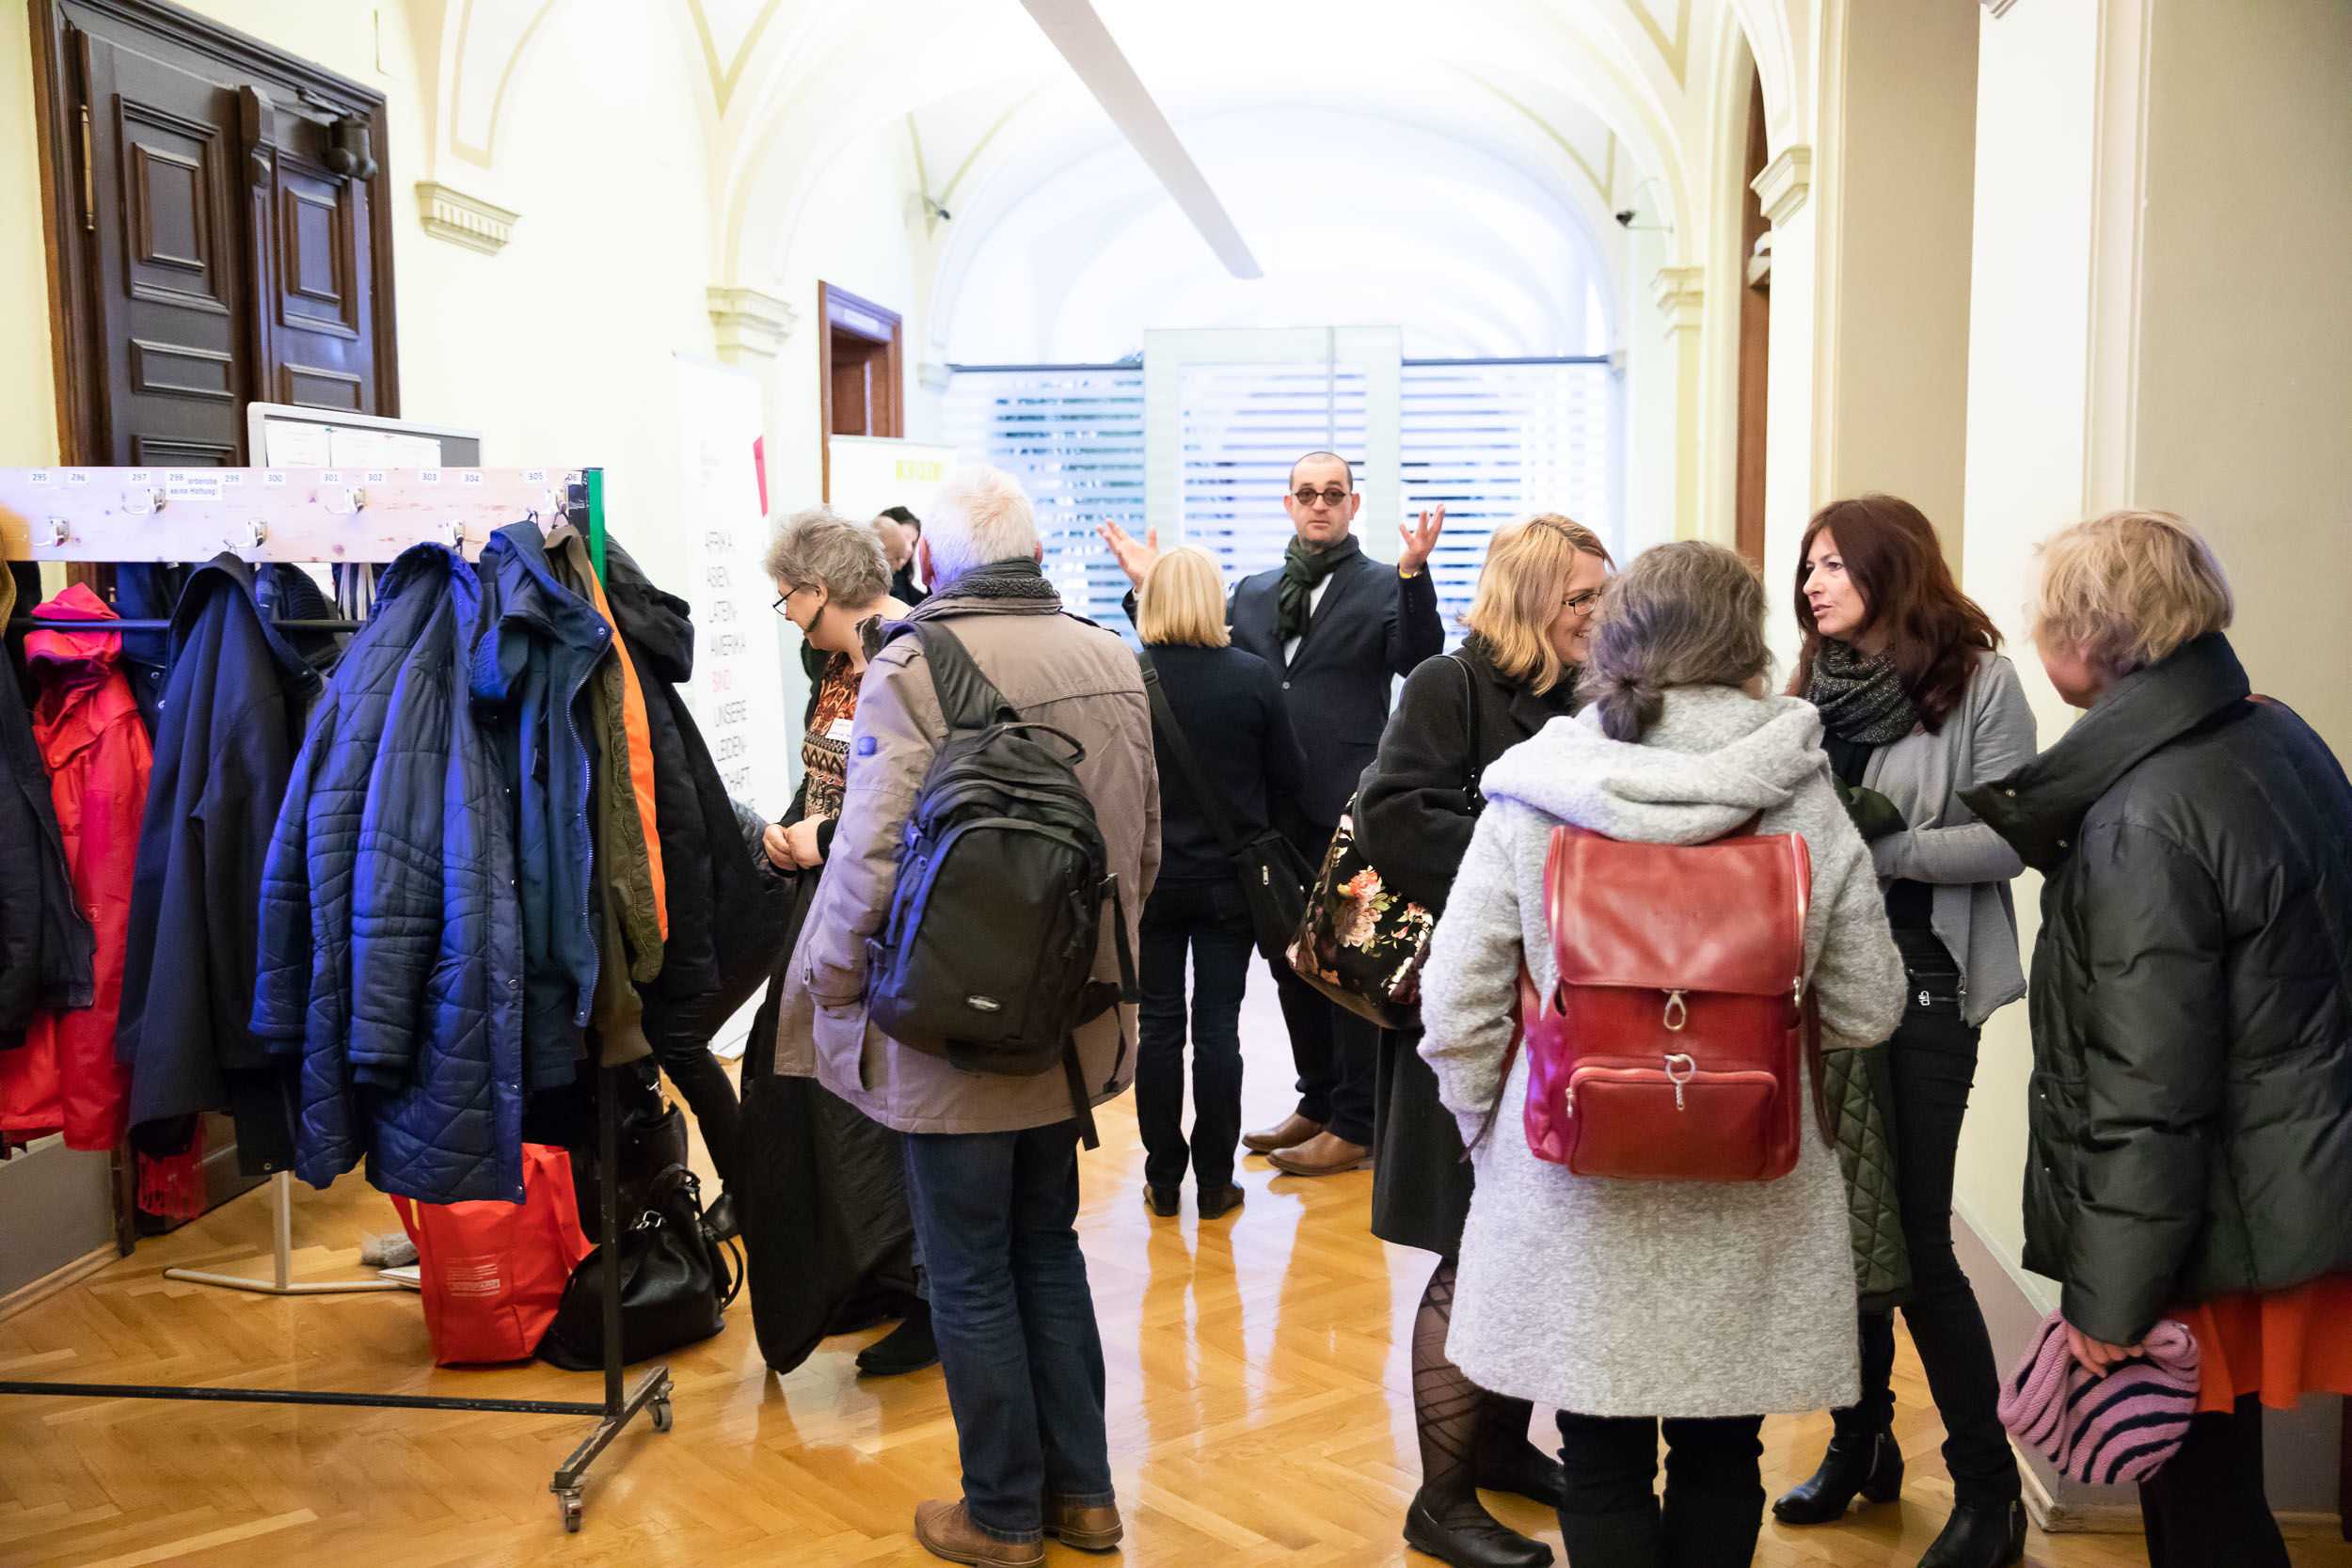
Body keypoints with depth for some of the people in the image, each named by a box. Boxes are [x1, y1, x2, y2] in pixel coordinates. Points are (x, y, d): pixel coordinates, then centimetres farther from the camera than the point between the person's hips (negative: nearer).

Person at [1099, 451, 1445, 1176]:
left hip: (1345, 806, -6)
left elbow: (1419, 661, -16)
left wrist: (1413, 574, -28)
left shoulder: (1383, 585, 0)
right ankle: (1317, 1102, 30)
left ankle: (1354, 1127, 13)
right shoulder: (1254, 593, 16)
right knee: (1290, 957, 15)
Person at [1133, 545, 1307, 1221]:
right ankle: (1214, 1183, 14)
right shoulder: (1254, 677, -9)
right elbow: (1291, 778, 0)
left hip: (1148, 877, 0)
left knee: (1158, 1025, 10)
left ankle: (1163, 1178, 18)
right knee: (1217, 1029, 7)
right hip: (1227, 879, 0)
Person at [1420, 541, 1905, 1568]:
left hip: (1575, 1197, -1)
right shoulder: (1805, 803, -8)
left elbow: (1458, 1010, -9)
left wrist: (1486, 1130, 8)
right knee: (1719, 1464, 20)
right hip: (1746, 1213, 1)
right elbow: (1867, 1010, -2)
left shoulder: (1530, 798, -10)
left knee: (1603, 1469, 16)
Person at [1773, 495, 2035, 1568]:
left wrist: (1884, 840, -22)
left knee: (1916, 1239, -1)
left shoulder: (1979, 683, -6)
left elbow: (2009, 840, -12)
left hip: (1923, 994, -5)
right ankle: (1862, 1442, 32)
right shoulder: (1814, 687, 8)